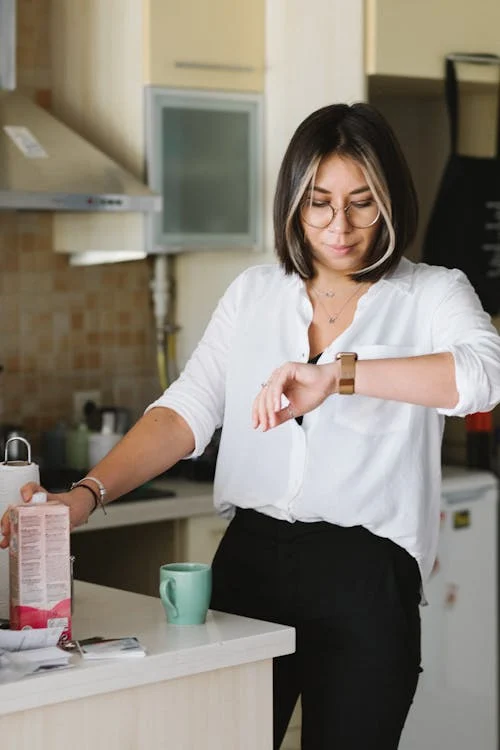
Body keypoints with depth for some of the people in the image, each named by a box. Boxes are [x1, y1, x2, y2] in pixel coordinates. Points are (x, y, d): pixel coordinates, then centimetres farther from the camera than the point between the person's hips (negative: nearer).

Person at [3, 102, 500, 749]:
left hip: (365, 580, -3)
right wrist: (86, 495, -15)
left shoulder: (431, 295, 0)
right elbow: (184, 414, 2)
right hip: (249, 561, 3)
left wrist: (337, 374, -34)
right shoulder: (254, 294, 11)